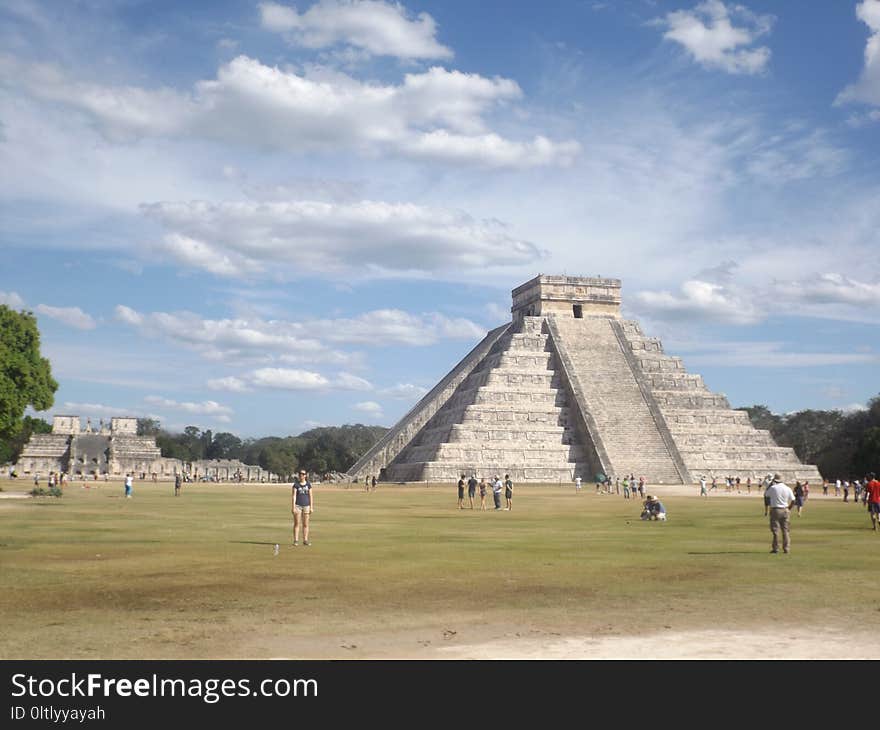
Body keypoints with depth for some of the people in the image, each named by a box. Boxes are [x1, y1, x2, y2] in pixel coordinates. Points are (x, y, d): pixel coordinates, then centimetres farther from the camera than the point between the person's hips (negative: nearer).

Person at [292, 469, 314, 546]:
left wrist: (311, 507, 1)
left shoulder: (308, 484, 5)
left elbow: (311, 496, 5)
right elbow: (294, 496, -3)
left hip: (306, 506, 2)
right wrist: (293, 507, -10)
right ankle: (296, 540, 2)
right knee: (297, 524, 0)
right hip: (298, 505, -2)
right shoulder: (296, 484, 1)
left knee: (305, 524, 5)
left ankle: (305, 540, 11)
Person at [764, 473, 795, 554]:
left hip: (775, 510, -3)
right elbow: (793, 500, -1)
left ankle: (775, 548, 1)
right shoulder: (788, 488, 1)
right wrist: (789, 508, 13)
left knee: (775, 530, 2)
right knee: (786, 530, 8)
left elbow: (765, 494, 9)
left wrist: (771, 483, 10)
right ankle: (786, 548, 8)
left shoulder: (773, 488, -9)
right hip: (785, 510, 3)